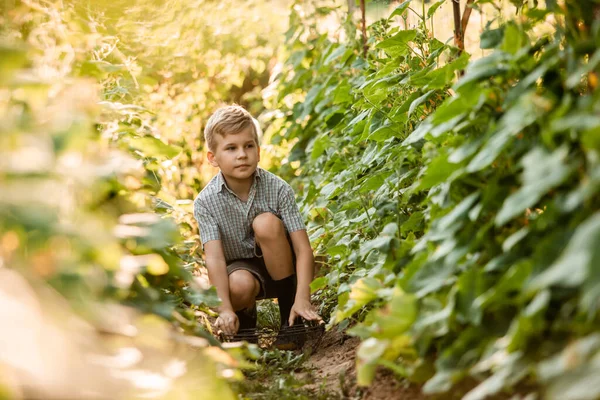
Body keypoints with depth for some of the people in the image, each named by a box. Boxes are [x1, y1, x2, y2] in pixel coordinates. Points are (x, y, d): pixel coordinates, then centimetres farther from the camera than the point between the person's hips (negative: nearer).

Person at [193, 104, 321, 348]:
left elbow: (303, 249, -22)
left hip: (278, 266, 1)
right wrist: (225, 310, -37)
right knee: (238, 285, -36)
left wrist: (302, 300, -34)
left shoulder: (278, 189, -19)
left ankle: (290, 314, -16)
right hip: (241, 267, -1)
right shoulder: (206, 202, -17)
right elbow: (214, 257, -25)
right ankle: (245, 314, 5)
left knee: (266, 222, -29)